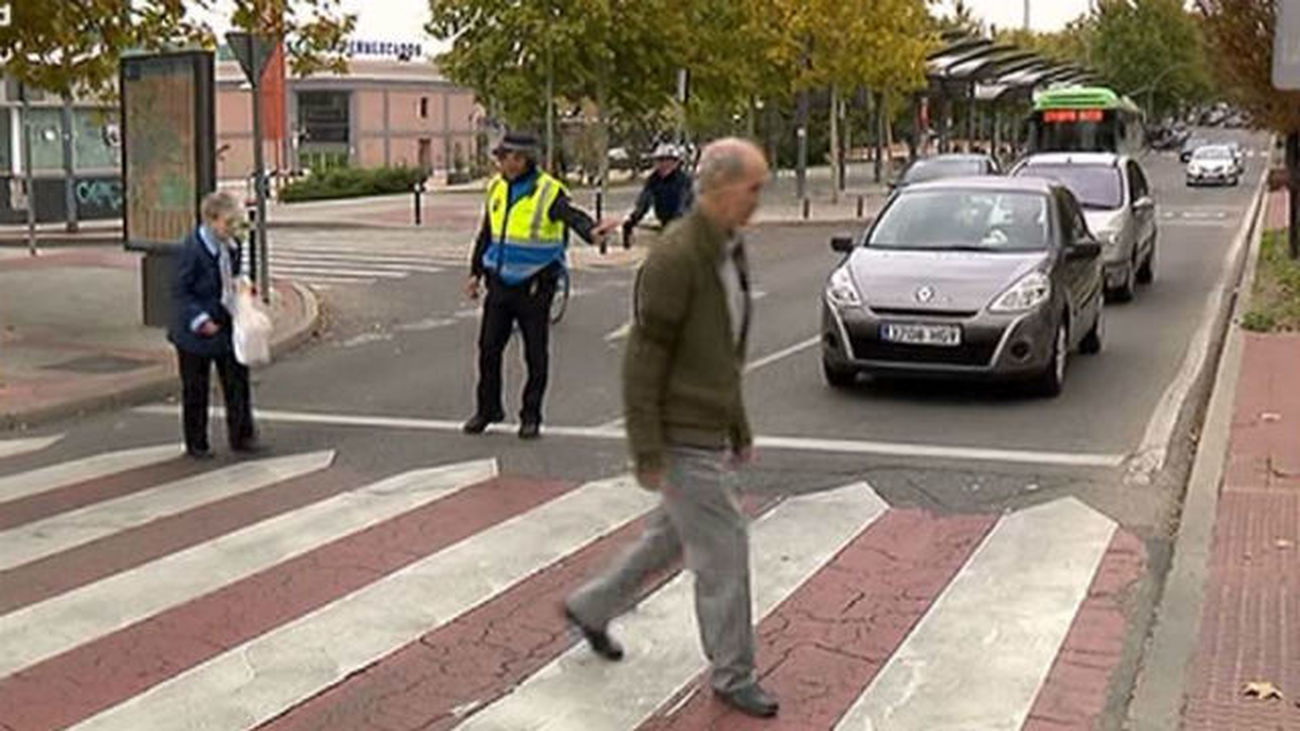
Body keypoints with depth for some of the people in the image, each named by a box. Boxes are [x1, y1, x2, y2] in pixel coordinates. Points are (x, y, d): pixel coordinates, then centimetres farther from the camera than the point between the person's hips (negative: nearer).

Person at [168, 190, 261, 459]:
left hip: (227, 327, 7)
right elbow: (180, 291, -16)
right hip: (196, 335, -6)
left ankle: (241, 436, 19)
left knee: (238, 381, 8)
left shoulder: (232, 246, 4)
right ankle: (196, 444, 18)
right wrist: (200, 320, -22)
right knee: (195, 390, 6)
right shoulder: (192, 248, -19)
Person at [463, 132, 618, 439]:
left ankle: (531, 416, 17)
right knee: (489, 348, 8)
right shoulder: (496, 188, 7)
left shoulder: (548, 192, -12)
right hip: (500, 283, 5)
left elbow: (572, 216, -30)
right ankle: (488, 408, 24)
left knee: (535, 354, 4)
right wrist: (476, 272, 20)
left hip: (534, 285, -5)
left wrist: (591, 231, -51)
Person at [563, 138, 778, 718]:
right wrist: (646, 451, -21)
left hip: (712, 431, 9)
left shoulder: (728, 251, 8)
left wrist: (739, 426, 20)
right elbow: (643, 358, -21)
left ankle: (590, 607, 39)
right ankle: (733, 675, 14)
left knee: (674, 536, 21)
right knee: (723, 548, -1)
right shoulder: (674, 258, -22)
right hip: (680, 436, -9)